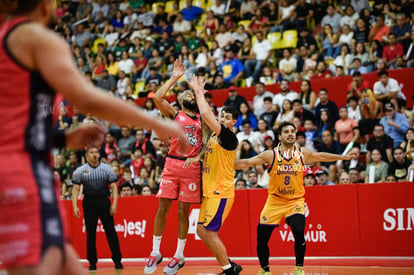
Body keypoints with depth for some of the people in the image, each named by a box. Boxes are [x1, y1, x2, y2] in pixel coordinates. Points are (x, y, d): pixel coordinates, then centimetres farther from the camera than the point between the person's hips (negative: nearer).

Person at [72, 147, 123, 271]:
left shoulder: (107, 169, 5)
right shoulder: (80, 171, 4)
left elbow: (114, 187, 4)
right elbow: (76, 189, 4)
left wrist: (114, 204, -7)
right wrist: (75, 206, -7)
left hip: (104, 201, 0)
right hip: (89, 203, 0)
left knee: (110, 230, -3)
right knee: (90, 233, 2)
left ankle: (117, 260, 3)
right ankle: (92, 261, 9)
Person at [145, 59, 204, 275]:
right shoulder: (174, 115, 8)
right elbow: (157, 98, -9)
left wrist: (198, 157, -13)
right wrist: (175, 78, -3)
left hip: (191, 167, 0)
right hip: (172, 164, 0)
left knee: (183, 212, 2)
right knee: (162, 209, -3)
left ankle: (179, 256, 10)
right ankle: (155, 253, 7)